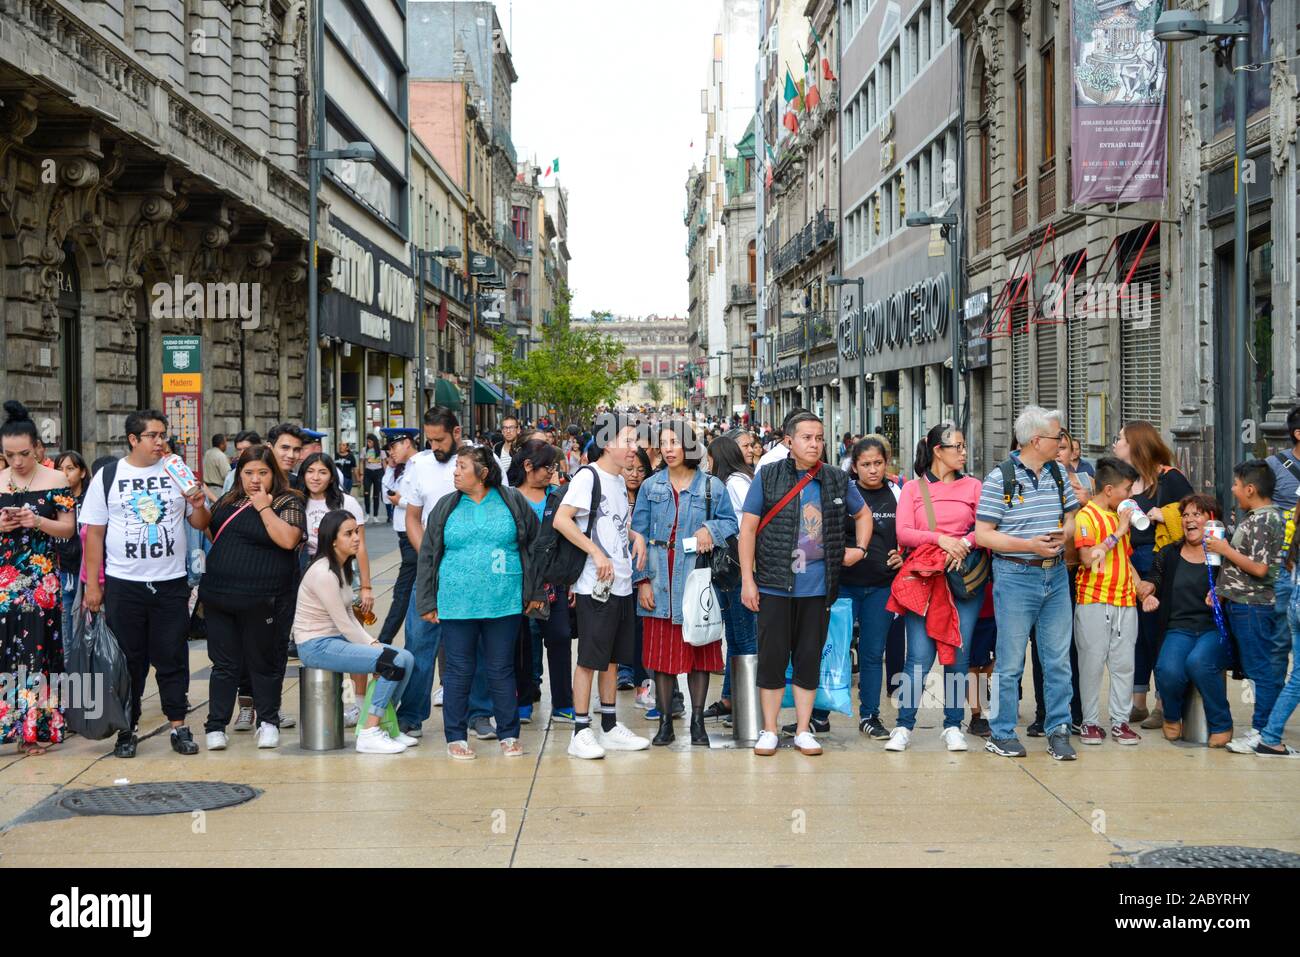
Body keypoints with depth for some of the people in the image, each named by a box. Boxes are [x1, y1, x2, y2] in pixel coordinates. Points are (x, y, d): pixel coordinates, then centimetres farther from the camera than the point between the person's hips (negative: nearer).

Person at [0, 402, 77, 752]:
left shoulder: (56, 480, 1)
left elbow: (69, 528, 0)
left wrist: (38, 522, -16)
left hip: (43, 579, -2)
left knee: (39, 648, -3)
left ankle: (36, 727, 4)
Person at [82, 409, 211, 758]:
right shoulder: (108, 477, 2)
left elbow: (201, 523, 11)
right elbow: (94, 533, 2)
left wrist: (198, 504, -12)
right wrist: (92, 585, -2)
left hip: (171, 583, 1)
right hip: (123, 584, -1)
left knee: (172, 658, 4)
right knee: (128, 660, 5)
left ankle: (178, 727, 10)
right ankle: (127, 731, 15)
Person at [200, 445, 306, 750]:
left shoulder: (287, 503, -4)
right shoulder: (227, 501, 14)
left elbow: (288, 540, -21)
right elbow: (207, 533, 29)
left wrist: (264, 507, -16)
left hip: (261, 603, -5)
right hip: (219, 597, 5)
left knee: (263, 663, 6)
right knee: (224, 664, 8)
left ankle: (268, 722, 20)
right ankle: (216, 726, 11)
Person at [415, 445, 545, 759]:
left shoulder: (513, 502, 3)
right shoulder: (446, 507, 6)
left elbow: (536, 545, 8)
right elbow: (428, 556, 8)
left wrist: (536, 592, 6)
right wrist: (427, 603, 4)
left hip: (504, 603, -1)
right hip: (456, 604, 1)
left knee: (502, 670, 7)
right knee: (458, 671, 5)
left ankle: (509, 735, 16)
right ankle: (456, 736, 15)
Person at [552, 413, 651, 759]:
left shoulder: (620, 480, 15)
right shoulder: (588, 476, -12)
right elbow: (560, 520, -21)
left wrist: (636, 535, 8)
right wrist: (596, 552, -22)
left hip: (622, 584, 8)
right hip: (595, 586, -8)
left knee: (613, 657, 14)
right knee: (590, 658, -3)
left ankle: (611, 728, 22)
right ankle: (581, 733, 3)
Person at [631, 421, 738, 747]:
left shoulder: (712, 486, 4)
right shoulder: (650, 487, 8)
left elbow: (731, 523, 7)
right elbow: (639, 535, 5)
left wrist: (710, 529, -15)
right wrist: (642, 579, -4)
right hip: (660, 583, 1)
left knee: (699, 652, 3)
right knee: (661, 652, 3)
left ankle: (697, 722, 12)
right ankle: (665, 722, 12)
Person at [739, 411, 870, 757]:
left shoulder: (837, 481, 8)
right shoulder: (767, 477, -1)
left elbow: (863, 513, 25)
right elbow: (748, 528, -2)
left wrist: (860, 548, 8)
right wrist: (748, 579, -7)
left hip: (818, 587, 3)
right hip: (775, 585, -2)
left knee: (809, 659, 7)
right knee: (772, 657, 1)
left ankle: (803, 730, 17)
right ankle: (769, 731, 12)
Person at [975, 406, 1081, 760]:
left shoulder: (1058, 474, 9)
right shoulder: (1000, 478, -9)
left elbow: (1071, 517, 17)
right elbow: (982, 534, -10)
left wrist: (1063, 535, -6)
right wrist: (1030, 545, -19)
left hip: (1056, 575, 5)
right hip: (1015, 575, -5)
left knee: (1058, 658, 7)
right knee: (1010, 661, 1)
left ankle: (1058, 731, 16)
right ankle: (1001, 733, 12)